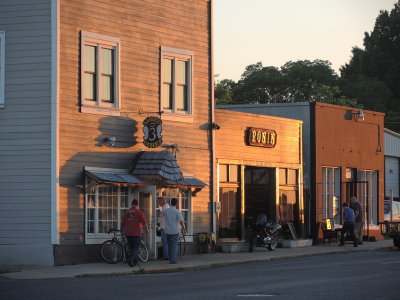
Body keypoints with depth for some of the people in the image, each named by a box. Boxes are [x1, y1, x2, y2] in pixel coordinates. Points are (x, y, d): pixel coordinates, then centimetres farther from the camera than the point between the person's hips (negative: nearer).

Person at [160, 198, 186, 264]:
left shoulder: (166, 210, -1)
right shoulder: (177, 212, -11)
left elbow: (161, 213, 22)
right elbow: (181, 221, -12)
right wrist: (184, 229, 2)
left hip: (168, 231, 3)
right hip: (175, 231, -3)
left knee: (169, 245, 13)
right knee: (174, 245, 0)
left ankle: (170, 259, 16)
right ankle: (173, 259, -5)